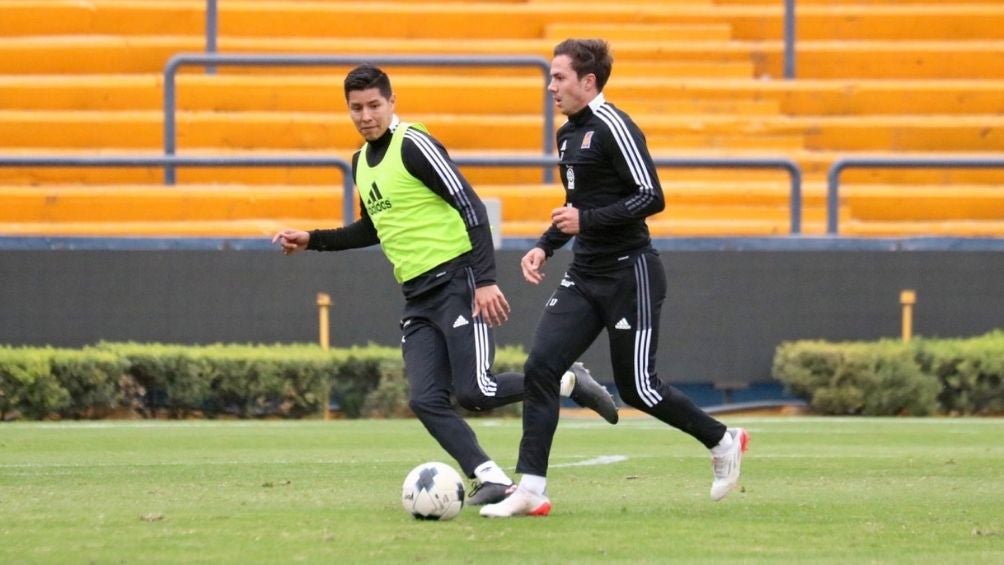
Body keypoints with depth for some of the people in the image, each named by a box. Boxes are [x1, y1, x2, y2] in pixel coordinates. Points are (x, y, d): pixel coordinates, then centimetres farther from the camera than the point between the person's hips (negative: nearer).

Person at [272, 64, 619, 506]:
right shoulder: (361, 162, 16)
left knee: (473, 392, -15)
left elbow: (470, 206, -15)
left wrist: (485, 279, -22)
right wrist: (313, 241, 22)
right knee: (426, 401, -8)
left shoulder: (413, 146, -11)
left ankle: (567, 382, 6)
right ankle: (490, 478, -5)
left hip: (457, 282, -8)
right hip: (417, 298, 8)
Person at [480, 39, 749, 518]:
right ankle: (531, 491, -9)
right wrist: (545, 246, 12)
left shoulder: (613, 128, -15)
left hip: (630, 276, -8)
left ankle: (724, 443, 23)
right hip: (585, 277, 8)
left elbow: (651, 197, -20)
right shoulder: (568, 134, 13)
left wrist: (587, 220, -23)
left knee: (636, 387, -2)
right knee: (540, 366, -8)